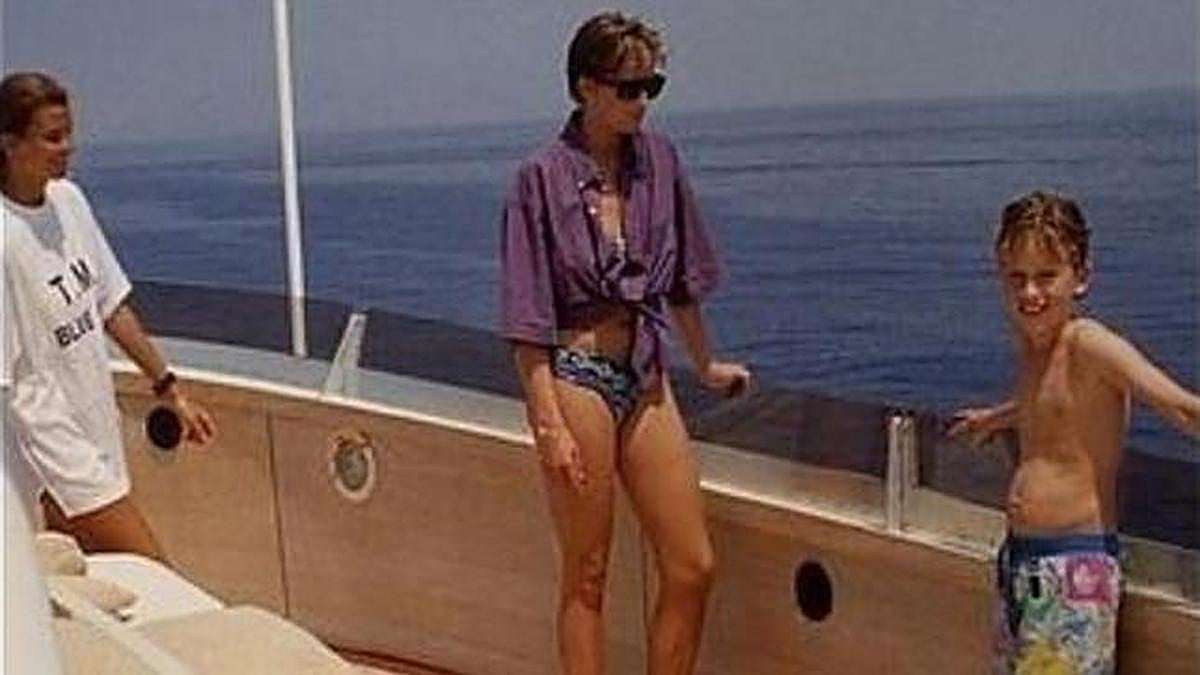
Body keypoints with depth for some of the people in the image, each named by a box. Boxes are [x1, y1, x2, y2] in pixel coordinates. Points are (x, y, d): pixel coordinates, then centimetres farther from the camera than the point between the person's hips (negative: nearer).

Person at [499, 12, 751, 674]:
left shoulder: (658, 160, 6)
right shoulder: (543, 177, -9)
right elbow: (528, 320, -11)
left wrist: (706, 364, 26)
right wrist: (549, 424, -16)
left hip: (647, 378, 6)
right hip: (576, 378, -6)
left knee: (692, 568, 5)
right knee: (587, 577, 4)